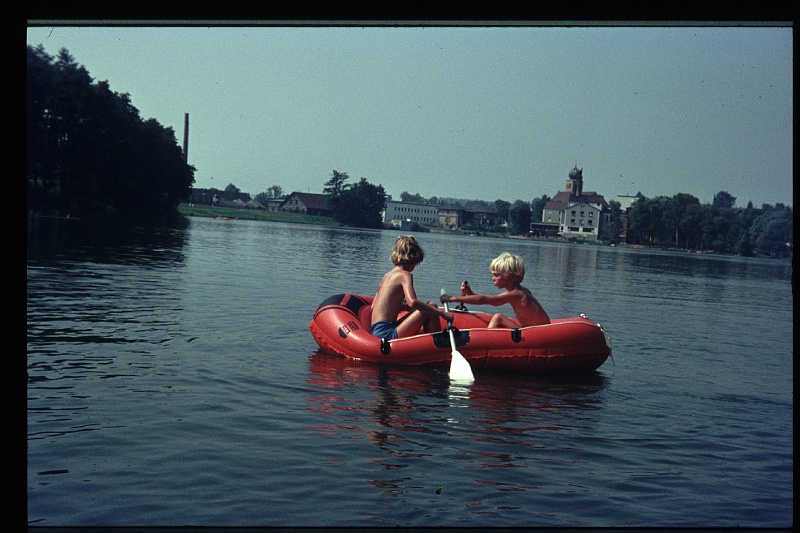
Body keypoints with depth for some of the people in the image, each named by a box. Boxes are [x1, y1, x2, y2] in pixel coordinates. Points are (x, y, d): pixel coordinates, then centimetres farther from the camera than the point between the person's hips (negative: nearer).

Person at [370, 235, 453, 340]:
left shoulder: (387, 275, 16)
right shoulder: (405, 275, -8)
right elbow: (413, 302, -26)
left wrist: (408, 307, 21)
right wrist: (441, 313, -21)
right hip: (388, 333, -9)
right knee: (432, 306, -8)